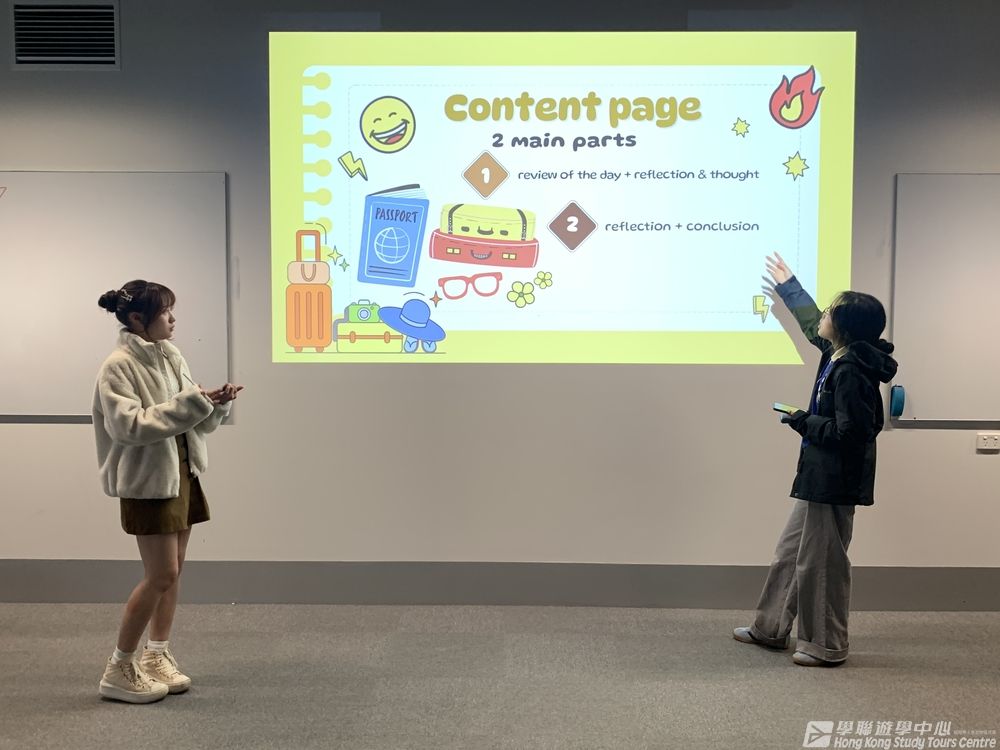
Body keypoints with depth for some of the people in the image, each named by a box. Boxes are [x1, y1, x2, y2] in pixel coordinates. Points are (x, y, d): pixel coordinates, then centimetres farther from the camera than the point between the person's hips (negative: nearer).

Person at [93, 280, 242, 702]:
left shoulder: (171, 358, 8)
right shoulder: (118, 366, -14)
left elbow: (193, 422, 12)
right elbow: (128, 425, -24)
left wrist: (214, 404, -8)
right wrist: (188, 403, -25)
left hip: (182, 475, 8)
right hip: (147, 481, -7)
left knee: (172, 573, 12)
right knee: (161, 575, -6)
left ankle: (156, 657, 25)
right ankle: (120, 669, 9)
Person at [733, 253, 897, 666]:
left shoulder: (852, 372, -22)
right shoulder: (838, 355, 7)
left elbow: (848, 432, -26)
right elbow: (811, 324, 26)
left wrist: (801, 421, -14)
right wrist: (787, 286, 34)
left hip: (834, 480, -10)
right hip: (819, 476, 10)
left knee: (821, 563, 2)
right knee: (790, 551, 17)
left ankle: (827, 645, 16)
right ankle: (770, 627, 29)